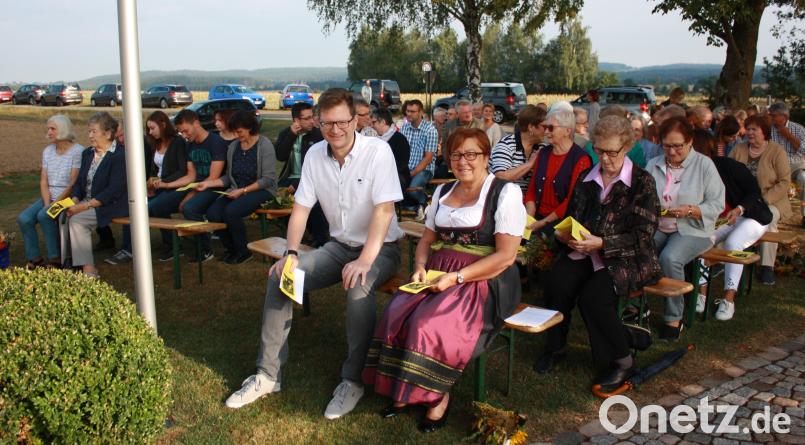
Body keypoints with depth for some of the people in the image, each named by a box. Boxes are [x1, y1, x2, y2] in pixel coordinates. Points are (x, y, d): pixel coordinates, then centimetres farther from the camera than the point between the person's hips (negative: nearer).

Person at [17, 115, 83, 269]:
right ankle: (35, 259, -7)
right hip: (49, 198, 6)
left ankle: (55, 259, -16)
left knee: (43, 216, -29)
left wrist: (55, 203, -18)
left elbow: (73, 184, -13)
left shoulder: (78, 151, -8)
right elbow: (43, 182, 8)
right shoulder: (48, 151, 13)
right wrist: (47, 203, -8)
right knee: (23, 219, -17)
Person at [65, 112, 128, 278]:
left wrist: (85, 206, -21)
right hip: (87, 203, 8)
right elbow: (79, 182, 16)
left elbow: (113, 191, -18)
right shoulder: (87, 153, 15)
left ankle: (89, 270, -21)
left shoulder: (120, 155, -12)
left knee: (77, 219, -25)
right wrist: (74, 201, -6)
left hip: (113, 205, -8)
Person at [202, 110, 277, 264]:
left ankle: (243, 252, -5)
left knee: (231, 212, -31)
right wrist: (208, 183, -1)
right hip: (236, 190, 6)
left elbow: (268, 179, -13)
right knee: (212, 213, -19)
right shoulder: (233, 146, 10)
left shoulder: (264, 145, -7)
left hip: (261, 190, -6)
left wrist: (243, 191, -18)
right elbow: (229, 177, 14)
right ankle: (232, 249, 6)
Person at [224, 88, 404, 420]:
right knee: (279, 276, -11)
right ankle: (268, 374, 0)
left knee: (358, 286, -36)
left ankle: (353, 380, -18)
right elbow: (301, 207, 1)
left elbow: (384, 209, -25)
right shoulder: (315, 154, -1)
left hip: (381, 247, -5)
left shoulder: (378, 151, -18)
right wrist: (291, 253, -14)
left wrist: (364, 260, -33)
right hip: (340, 245, 6)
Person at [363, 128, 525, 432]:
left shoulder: (505, 193, -5)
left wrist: (456, 277, -18)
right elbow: (426, 239, 20)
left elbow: (505, 256, -11)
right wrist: (420, 267, -3)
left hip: (484, 280, -6)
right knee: (397, 312, -20)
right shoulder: (443, 192, 16)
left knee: (432, 323, -28)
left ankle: (438, 395, -5)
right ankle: (403, 389, -2)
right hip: (437, 276, 6)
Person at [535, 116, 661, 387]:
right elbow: (572, 216, 17)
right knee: (556, 284, -24)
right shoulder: (586, 178, 13)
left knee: (592, 296, -29)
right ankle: (555, 346, -1)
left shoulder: (642, 182, -2)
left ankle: (622, 362, -7)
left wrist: (601, 243, -22)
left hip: (626, 259, -4)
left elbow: (643, 235, -10)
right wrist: (564, 234, -8)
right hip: (584, 253, 4)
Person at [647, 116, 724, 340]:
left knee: (670, 258, -33)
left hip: (692, 230, -3)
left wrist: (689, 210, -20)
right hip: (657, 228, 3)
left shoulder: (704, 164, 1)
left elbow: (717, 204, -4)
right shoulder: (653, 165, 11)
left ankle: (674, 318, -15)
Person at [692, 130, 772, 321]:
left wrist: (739, 209, -32)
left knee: (733, 242, -31)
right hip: (720, 220, 5)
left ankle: (729, 299, -24)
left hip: (751, 216, -4)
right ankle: (702, 291, -19)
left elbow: (755, 192, -15)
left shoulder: (728, 165, -21)